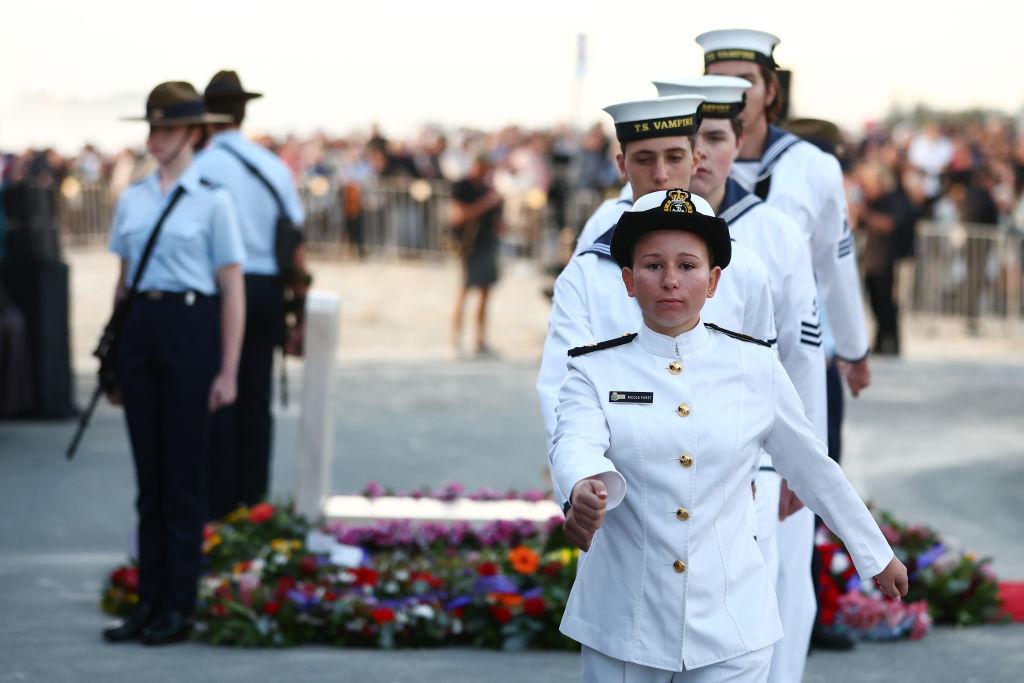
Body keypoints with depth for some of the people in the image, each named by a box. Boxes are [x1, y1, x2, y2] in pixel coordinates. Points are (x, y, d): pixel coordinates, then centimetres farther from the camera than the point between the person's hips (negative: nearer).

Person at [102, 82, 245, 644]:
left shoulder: (212, 201, -2)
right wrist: (112, 360, 12)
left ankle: (179, 606, 6)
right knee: (148, 470, 7)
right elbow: (123, 280, 15)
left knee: (184, 471, 0)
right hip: (139, 325, 5)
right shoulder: (131, 200, 11)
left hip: (191, 328, -5)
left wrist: (228, 371, -8)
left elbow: (233, 291, -4)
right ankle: (148, 600, 12)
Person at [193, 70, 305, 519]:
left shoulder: (202, 167, -7)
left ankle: (219, 509, -1)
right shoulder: (274, 166, 8)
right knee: (257, 400, 9)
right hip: (267, 289, 5)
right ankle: (253, 501, 12)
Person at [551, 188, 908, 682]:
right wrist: (584, 491, -43)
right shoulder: (594, 370, 0)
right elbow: (576, 444, -20)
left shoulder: (756, 367, 3)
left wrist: (878, 558, 21)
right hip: (620, 628, 0)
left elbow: (812, 469, 13)